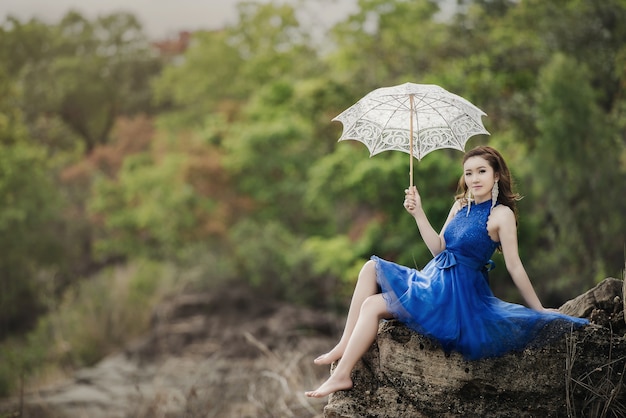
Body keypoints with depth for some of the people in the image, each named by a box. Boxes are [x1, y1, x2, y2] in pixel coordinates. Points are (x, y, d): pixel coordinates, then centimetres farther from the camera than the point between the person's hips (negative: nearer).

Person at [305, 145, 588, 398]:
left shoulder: (501, 214, -13)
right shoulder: (460, 205, 10)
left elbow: (514, 266, -10)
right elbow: (439, 248, 9)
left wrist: (539, 311, -9)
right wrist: (418, 213, 0)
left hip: (458, 293, -9)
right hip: (436, 280, 9)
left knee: (372, 305, -13)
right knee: (371, 269, 3)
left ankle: (341, 376, -7)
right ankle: (345, 346, -5)